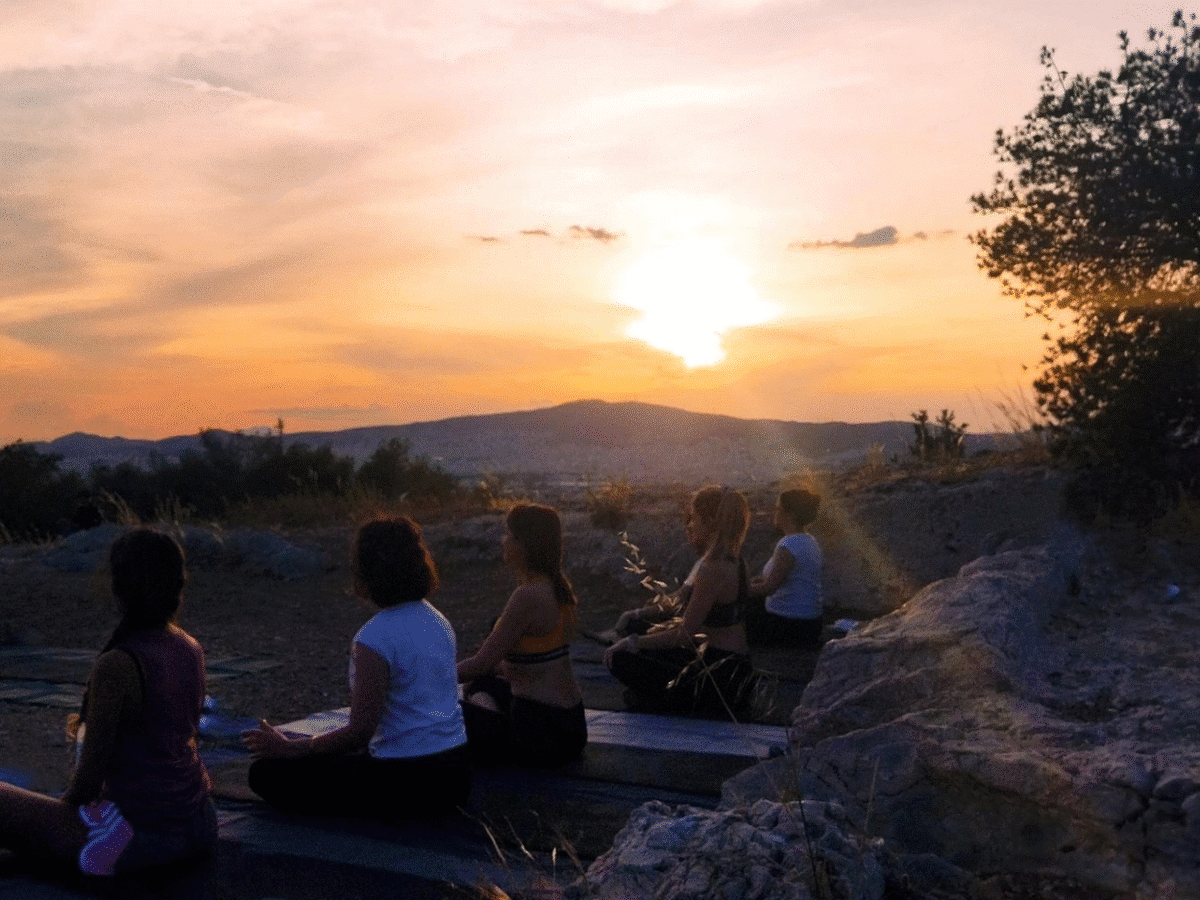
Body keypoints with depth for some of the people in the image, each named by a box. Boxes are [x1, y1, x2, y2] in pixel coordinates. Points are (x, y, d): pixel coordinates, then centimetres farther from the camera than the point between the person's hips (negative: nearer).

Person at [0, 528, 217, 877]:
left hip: (144, 837, -8)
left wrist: (61, 809, 4)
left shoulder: (116, 666, -24)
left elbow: (90, 775, -17)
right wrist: (89, 727, 20)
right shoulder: (192, 650, -2)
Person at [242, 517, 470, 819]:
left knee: (266, 771, 0)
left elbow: (360, 732, -18)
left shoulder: (375, 638, -20)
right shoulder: (438, 621, 7)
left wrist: (288, 748, -5)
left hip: (409, 785, -9)